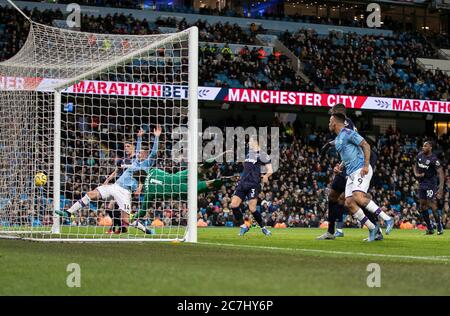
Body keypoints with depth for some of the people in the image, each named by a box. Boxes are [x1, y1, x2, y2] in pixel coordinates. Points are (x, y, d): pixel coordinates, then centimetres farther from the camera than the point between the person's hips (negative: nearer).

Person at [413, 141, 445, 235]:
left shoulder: (433, 159, -18)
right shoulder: (419, 156, 3)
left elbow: (440, 173, -20)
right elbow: (415, 166, 20)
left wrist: (441, 187, -27)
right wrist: (416, 174, -1)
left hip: (431, 183, -7)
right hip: (422, 183, 7)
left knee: (432, 205, -13)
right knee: (422, 206, 5)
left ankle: (440, 227, 1)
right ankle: (430, 228, 14)